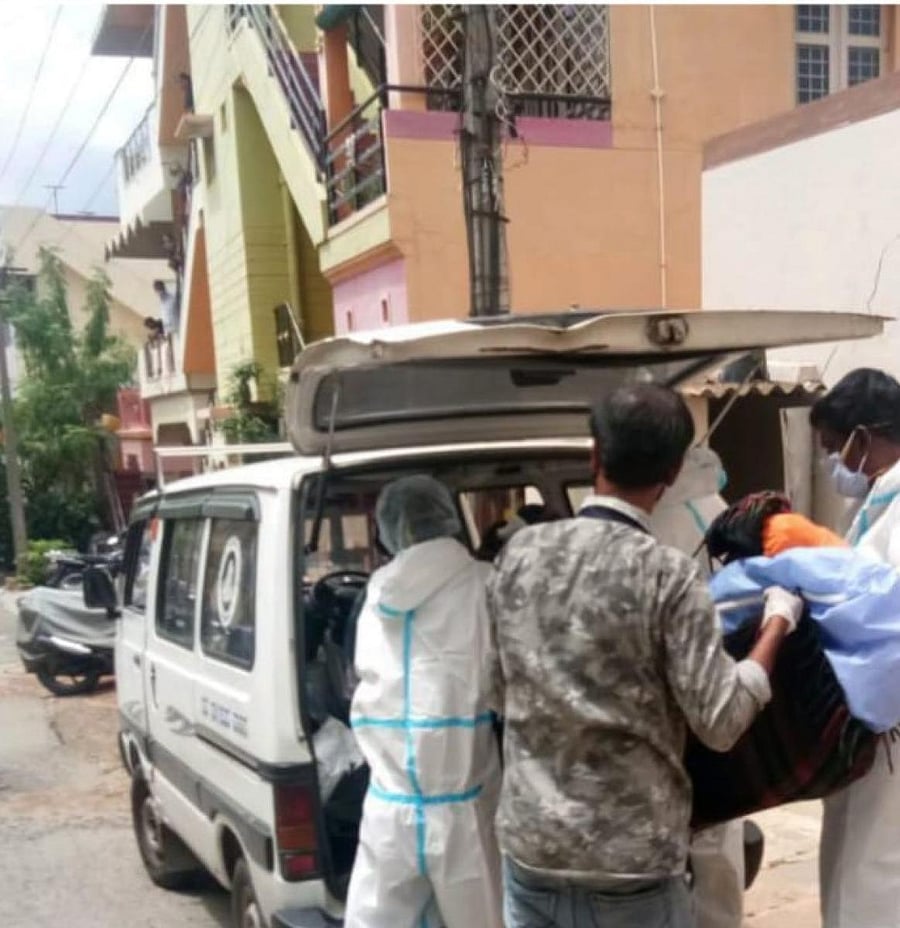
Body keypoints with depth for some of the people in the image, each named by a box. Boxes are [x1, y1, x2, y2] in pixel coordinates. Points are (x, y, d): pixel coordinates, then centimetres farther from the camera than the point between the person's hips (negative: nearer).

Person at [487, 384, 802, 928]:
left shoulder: (519, 552, -2)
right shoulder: (669, 576, -16)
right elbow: (721, 723, -14)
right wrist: (779, 620, -1)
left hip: (530, 843, 4)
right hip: (631, 860, -4)